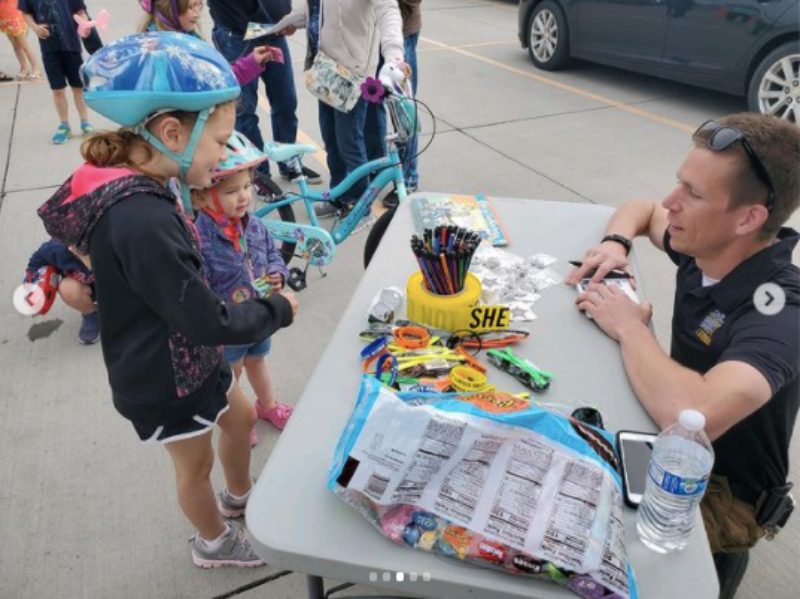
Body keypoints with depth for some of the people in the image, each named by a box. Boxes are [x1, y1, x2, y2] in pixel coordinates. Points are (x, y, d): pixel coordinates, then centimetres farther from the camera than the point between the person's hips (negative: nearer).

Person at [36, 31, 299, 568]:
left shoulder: (136, 192, -5)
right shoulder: (142, 220, -37)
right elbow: (209, 322, -32)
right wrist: (278, 309, -17)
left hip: (188, 359, 9)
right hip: (164, 381, -9)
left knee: (240, 419, 27)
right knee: (195, 465, 17)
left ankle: (240, 496, 56)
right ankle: (214, 543, 47)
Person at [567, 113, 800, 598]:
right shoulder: (708, 248, -10)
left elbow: (691, 417, -52)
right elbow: (642, 209, 11)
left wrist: (629, 327, -33)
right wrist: (616, 244, -13)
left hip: (718, 494, -6)